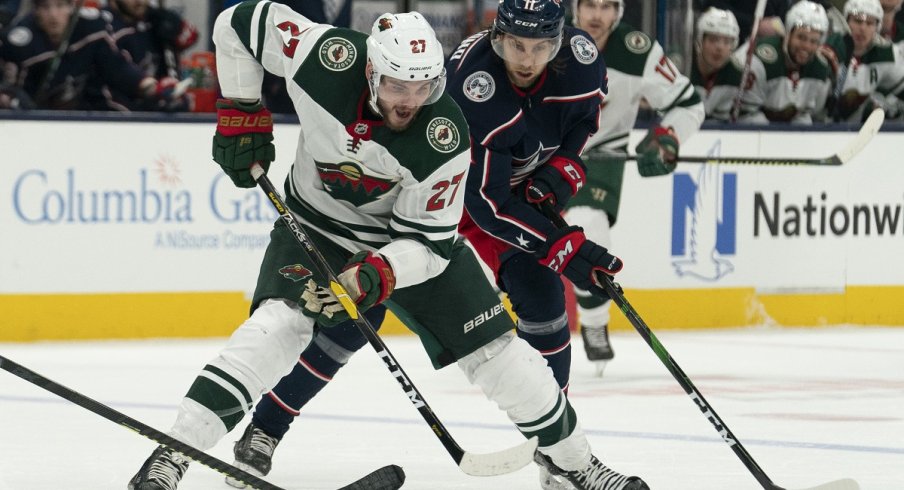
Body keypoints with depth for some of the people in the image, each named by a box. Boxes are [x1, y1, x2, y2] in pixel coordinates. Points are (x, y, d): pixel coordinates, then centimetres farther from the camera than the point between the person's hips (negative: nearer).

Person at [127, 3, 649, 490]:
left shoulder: (445, 137, -29)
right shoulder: (328, 56, -29)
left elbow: (427, 240, -22)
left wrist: (372, 279, -39)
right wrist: (242, 116, -11)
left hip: (409, 235, 1)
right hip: (317, 225, -1)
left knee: (495, 348, -2)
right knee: (278, 324, -27)